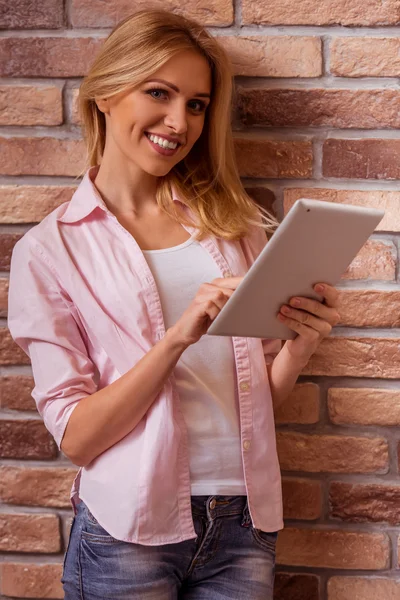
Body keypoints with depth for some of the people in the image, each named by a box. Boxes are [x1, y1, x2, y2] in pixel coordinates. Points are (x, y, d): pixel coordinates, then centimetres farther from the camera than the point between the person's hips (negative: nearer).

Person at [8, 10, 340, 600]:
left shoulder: (233, 221, 7)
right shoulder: (49, 249, -4)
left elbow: (262, 391, 11)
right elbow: (75, 435, -9)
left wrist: (302, 343, -11)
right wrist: (178, 336, -21)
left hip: (246, 522, 3)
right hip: (129, 532, -3)